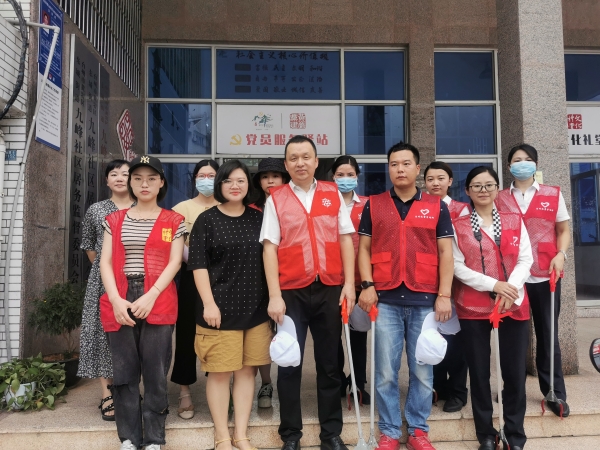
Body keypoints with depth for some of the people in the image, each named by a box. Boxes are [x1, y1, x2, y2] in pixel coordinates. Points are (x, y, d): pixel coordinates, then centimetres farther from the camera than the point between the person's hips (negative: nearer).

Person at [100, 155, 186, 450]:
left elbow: (174, 263, -2)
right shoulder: (115, 220, 13)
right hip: (120, 303, 2)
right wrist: (116, 299, -9)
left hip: (158, 302, -2)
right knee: (124, 372, 7)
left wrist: (151, 296, -14)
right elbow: (105, 262, 5)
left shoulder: (173, 220, 7)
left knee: (155, 372, 2)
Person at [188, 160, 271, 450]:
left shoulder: (258, 219, 9)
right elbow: (198, 265, -5)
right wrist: (209, 303, -14)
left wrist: (273, 300, 7)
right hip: (220, 308, -3)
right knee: (220, 372, 4)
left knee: (247, 371, 9)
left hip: (255, 308, 3)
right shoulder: (207, 220, 0)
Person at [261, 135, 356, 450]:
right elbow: (270, 248, -2)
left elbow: (346, 239, 6)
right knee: (289, 365, 7)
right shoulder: (275, 199, 2)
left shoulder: (333, 194, 8)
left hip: (330, 290, 2)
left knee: (329, 363, 11)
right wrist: (274, 295, -9)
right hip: (292, 292, -1)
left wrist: (349, 283, -2)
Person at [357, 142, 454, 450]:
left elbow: (445, 252, 5)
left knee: (422, 371, 9)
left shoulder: (436, 206, 8)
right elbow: (364, 248, 7)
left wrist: (444, 295, -3)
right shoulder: (373, 205, 8)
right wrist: (367, 285, -5)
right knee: (385, 372, 5)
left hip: (425, 300, 0)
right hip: (385, 300, 0)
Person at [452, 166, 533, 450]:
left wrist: (511, 288, -15)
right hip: (473, 307, -1)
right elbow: (457, 267, -5)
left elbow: (526, 259, 2)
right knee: (479, 371, 6)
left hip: (514, 305, 1)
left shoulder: (515, 221, 9)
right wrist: (494, 284, -15)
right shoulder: (459, 226, 3)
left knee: (515, 370, 4)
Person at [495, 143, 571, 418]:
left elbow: (563, 230, 8)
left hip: (544, 276, 0)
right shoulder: (500, 199, 5)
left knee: (547, 335, 7)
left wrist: (560, 255, -9)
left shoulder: (553, 195, 6)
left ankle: (556, 394, 19)